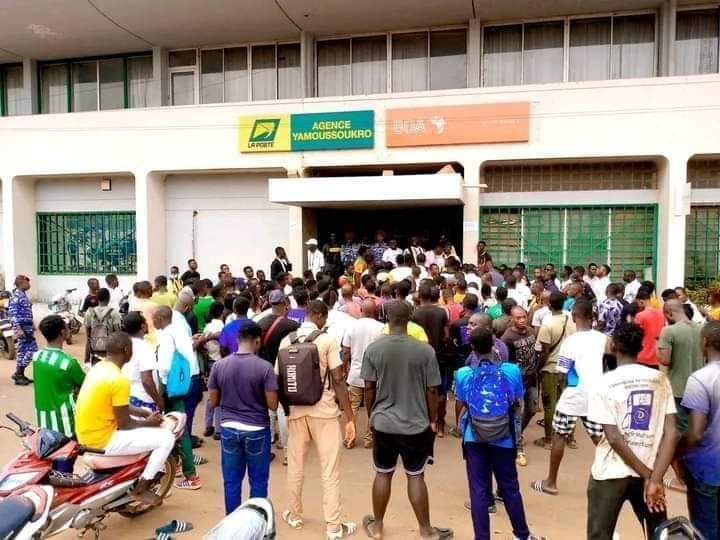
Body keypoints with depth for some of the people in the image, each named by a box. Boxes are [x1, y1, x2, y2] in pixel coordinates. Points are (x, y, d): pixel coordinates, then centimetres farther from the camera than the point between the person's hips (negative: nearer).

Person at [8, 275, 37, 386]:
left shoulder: (23, 294, 12)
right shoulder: (16, 296, -16)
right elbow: (13, 314, -21)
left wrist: (32, 325, 25)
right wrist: (18, 329, -25)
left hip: (27, 326, 9)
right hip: (22, 327, -9)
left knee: (23, 351, 13)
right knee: (32, 350, -8)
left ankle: (19, 374, 20)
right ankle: (18, 374, 0)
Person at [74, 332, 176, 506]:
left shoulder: (99, 367, 5)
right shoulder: (119, 379, -24)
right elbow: (124, 424, -18)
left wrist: (145, 413, 10)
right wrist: (148, 422, -1)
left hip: (86, 434, 10)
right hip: (102, 440, -10)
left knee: (140, 418, 28)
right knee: (166, 438, -6)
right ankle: (140, 490, 6)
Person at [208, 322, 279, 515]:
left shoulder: (219, 365, -4)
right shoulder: (265, 367, -14)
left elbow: (213, 402, 2)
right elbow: (273, 405, -12)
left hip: (229, 429, 3)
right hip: (257, 430, -3)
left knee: (231, 481, 15)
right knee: (258, 482, 12)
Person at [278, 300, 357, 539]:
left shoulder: (286, 341, 1)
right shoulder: (327, 340, -11)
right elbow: (338, 381, -13)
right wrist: (350, 417, -9)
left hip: (296, 410, 4)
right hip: (324, 411, -4)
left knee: (295, 467, 18)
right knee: (330, 471, 5)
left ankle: (295, 516, 34)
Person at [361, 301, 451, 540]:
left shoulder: (373, 349, -10)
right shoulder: (425, 350, -13)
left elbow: (369, 388, -3)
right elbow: (432, 390, -7)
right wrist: (433, 420, 8)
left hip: (383, 423, 1)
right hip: (416, 424, -1)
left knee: (383, 474, 17)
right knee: (416, 476, 13)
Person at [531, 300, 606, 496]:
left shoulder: (570, 342, -16)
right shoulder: (603, 338, 0)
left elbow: (561, 376, -12)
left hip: (573, 398, -4)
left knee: (559, 436, 9)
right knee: (599, 438, 13)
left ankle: (550, 482, 18)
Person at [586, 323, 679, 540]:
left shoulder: (604, 383, -12)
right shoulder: (660, 379, -1)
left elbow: (614, 438, -17)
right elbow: (671, 433, -9)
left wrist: (648, 475, -8)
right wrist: (655, 478, -13)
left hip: (611, 473, -3)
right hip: (649, 469, 4)